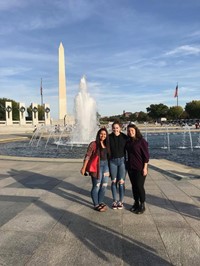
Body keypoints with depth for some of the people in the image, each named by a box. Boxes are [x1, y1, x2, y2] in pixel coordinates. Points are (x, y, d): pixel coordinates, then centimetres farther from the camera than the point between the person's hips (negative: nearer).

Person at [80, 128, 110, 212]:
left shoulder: (106, 145, 8)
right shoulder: (94, 144, -9)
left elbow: (108, 156, 12)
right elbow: (87, 156, -12)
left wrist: (108, 169, 12)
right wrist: (84, 167, -16)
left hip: (105, 165, 6)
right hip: (97, 166, -6)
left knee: (104, 185, 12)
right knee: (96, 186, 2)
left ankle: (100, 202, 30)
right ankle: (96, 205, 18)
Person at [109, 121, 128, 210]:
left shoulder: (124, 137, -3)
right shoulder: (109, 137, -1)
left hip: (122, 160, -1)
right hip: (112, 161, 1)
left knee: (121, 182, 1)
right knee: (114, 182, 7)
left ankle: (121, 201, 18)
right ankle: (114, 201, 21)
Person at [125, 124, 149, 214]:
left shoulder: (142, 141, -10)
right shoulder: (128, 142, 8)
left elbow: (146, 155, -11)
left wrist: (145, 168, -15)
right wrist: (127, 165, 9)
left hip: (140, 168, -6)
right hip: (130, 168, 6)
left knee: (140, 186, -2)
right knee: (134, 186, 12)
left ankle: (142, 205, 14)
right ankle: (136, 203, 26)